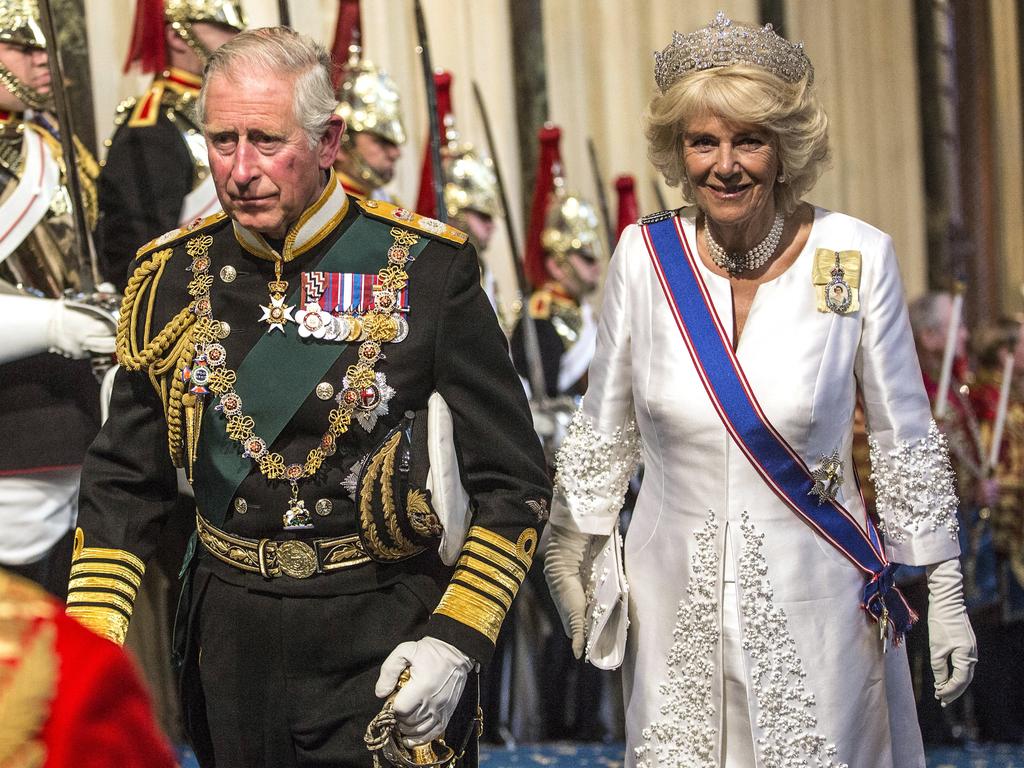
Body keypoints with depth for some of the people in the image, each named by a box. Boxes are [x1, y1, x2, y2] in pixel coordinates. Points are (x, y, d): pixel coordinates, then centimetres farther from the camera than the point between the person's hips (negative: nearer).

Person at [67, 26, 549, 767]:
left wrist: (456, 639, -14)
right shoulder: (173, 275, 0)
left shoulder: (427, 267, -9)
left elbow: (512, 481, -5)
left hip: (386, 639, -3)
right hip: (229, 642, 3)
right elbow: (123, 484, 7)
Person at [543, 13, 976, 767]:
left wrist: (946, 598, 1)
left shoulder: (859, 258, -9)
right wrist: (571, 566, 13)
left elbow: (907, 442, -1)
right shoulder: (645, 255, -4)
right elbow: (603, 434, 8)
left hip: (814, 602, -2)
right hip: (676, 603, 2)